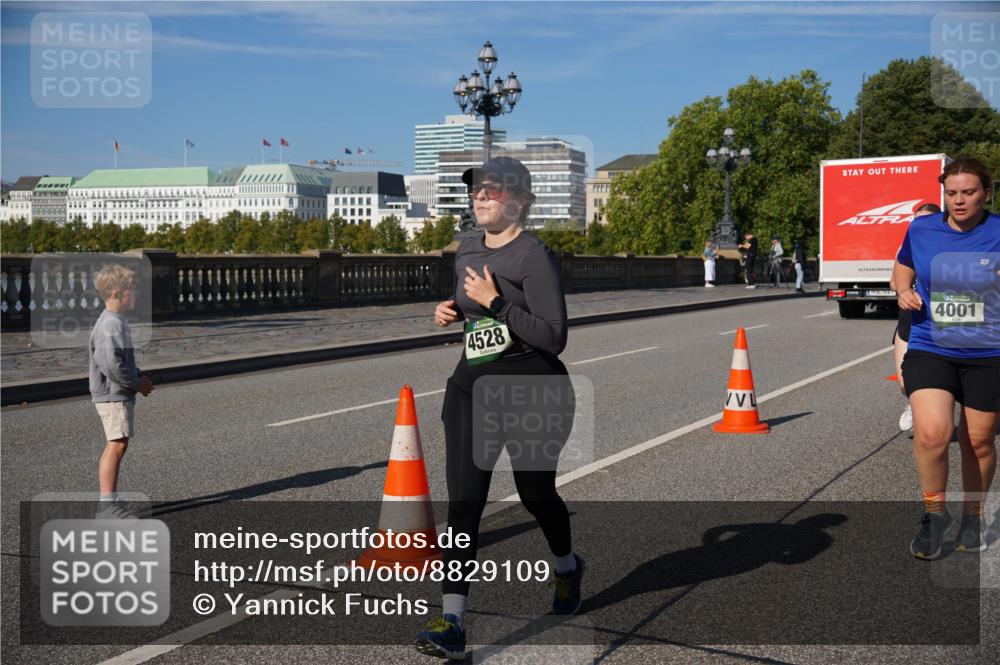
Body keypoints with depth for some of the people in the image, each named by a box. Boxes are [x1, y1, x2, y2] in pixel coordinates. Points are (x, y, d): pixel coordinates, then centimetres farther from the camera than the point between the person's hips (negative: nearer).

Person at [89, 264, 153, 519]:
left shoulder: (117, 321, 15)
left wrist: (139, 377, 10)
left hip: (119, 393, 11)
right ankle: (107, 504, -8)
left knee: (116, 446, 15)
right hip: (113, 395, -11)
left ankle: (110, 500, 23)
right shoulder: (111, 324, -18)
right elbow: (111, 363, -27)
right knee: (117, 445, -10)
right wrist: (137, 383, -15)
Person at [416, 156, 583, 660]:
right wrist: (451, 311, 7)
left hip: (532, 390, -5)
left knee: (536, 494, 13)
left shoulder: (534, 255, -13)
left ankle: (567, 566, 45)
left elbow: (553, 336, -19)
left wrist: (495, 302, -21)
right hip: (471, 386, 6)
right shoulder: (466, 252, 10)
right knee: (463, 502, -6)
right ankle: (452, 622, -6)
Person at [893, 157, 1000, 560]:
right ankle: (935, 513, 7)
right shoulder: (921, 230, 0)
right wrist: (904, 291, -3)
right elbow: (902, 268, 18)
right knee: (931, 433, -17)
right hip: (930, 349, 0)